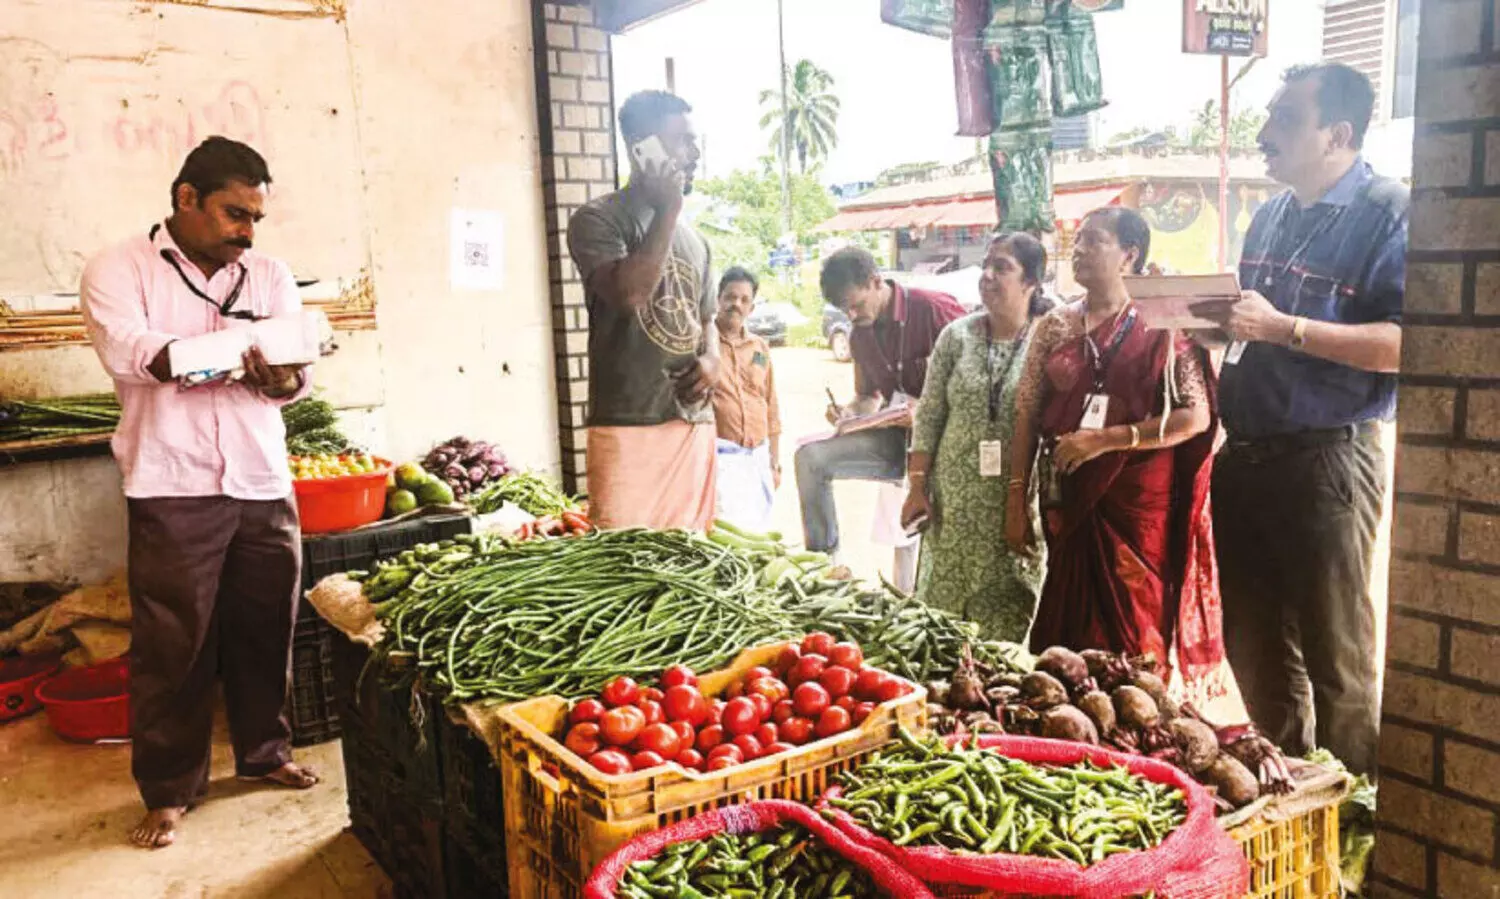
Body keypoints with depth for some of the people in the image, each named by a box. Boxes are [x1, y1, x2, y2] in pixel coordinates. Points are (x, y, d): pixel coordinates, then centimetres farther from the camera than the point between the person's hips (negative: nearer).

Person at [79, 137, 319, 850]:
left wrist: (283, 376, -22)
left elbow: (296, 375, 4)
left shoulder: (270, 276, 12)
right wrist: (243, 350, -30)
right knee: (172, 643, 2)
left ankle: (265, 752, 29)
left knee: (266, 630, 10)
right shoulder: (120, 269, 1)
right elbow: (129, 353, -17)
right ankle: (169, 789, 16)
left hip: (264, 484, 4)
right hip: (174, 489, -3)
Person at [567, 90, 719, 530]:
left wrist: (712, 360, 4)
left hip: (694, 423, 7)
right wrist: (668, 208, -11)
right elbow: (629, 294, -21)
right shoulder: (598, 219, -3)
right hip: (628, 425, -6)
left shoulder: (694, 239, 19)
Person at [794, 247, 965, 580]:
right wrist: (848, 413, -3)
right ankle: (822, 558, -1)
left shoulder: (935, 310, -14)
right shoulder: (861, 334, 9)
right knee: (811, 456, -7)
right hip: (896, 435, 7)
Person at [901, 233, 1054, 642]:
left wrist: (1037, 500, -9)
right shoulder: (957, 336, 3)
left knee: (1009, 621, 4)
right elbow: (928, 416, 5)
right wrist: (917, 486, 1)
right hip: (954, 500, 3)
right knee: (940, 602, 10)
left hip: (1018, 502, -2)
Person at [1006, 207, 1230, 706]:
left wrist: (1105, 439, -16)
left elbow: (1196, 417, -10)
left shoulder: (1161, 328, -3)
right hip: (1069, 502, 3)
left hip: (1140, 503, -3)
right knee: (1069, 632, 10)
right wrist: (1016, 499, 2)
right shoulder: (1055, 326, 8)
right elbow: (1027, 414, 7)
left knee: (1140, 636, 2)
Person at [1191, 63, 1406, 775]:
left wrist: (1281, 327, -23)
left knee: (1336, 661, 2)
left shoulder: (1387, 214, -9)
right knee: (1255, 650, 16)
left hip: (1327, 461, -8)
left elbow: (1404, 344, -20)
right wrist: (1215, 316, 5)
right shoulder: (1270, 217, 15)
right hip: (1245, 457, 8)